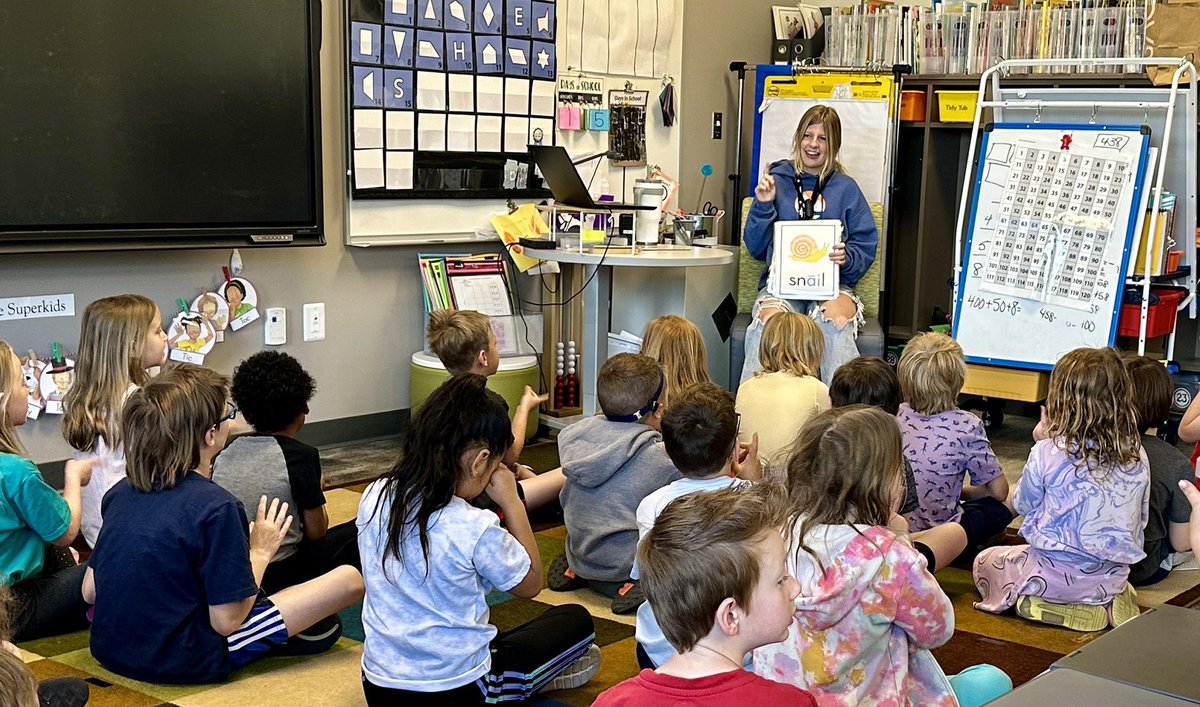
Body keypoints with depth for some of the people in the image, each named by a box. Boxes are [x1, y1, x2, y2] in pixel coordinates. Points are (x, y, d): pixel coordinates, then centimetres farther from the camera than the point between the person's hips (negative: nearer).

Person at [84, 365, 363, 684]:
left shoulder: (120, 493, -1)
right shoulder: (216, 507, -22)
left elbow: (90, 592, 6)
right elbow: (226, 621, -20)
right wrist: (260, 553, -4)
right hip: (183, 663, -8)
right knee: (349, 579, -4)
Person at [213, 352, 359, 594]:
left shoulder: (226, 454, 3)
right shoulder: (301, 456, -14)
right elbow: (316, 531, -7)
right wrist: (317, 491, 13)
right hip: (277, 575, -7)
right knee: (359, 532, 10)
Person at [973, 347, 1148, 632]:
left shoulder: (1047, 453, -18)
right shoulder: (1137, 459, -6)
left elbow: (1021, 505, 0)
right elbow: (1140, 521, 7)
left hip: (1055, 575, -5)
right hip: (1111, 579, 5)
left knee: (985, 561, 22)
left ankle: (1046, 605, 5)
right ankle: (1103, 604, 15)